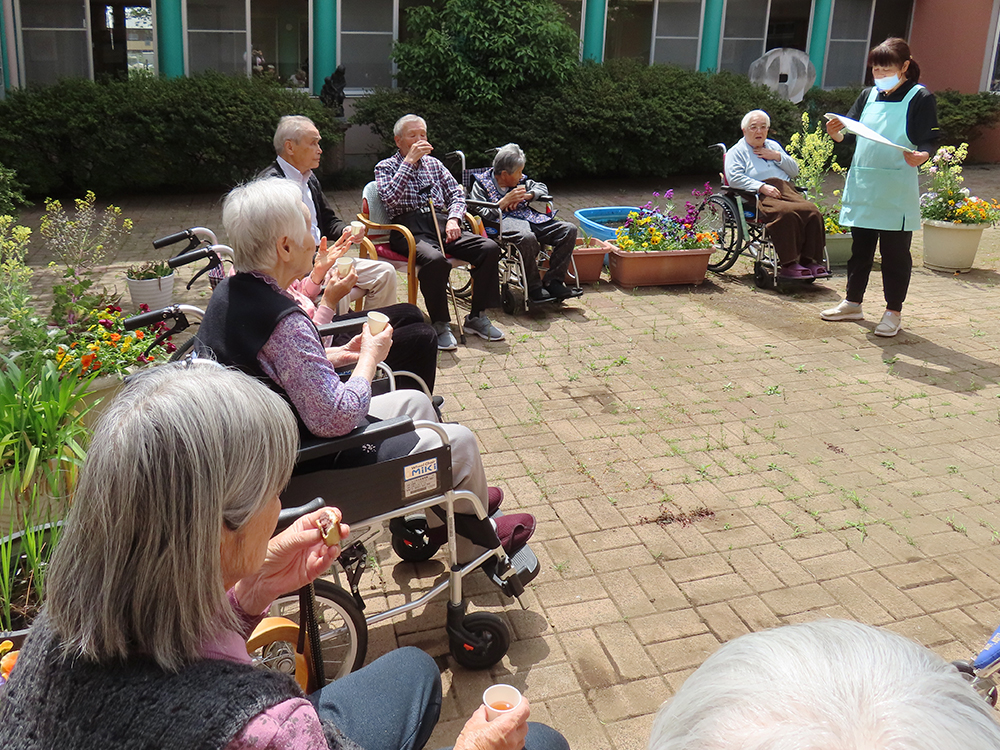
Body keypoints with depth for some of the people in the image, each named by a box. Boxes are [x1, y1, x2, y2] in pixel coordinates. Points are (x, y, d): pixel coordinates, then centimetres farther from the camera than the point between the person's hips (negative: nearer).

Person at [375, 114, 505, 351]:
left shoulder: (433, 163, 26)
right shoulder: (386, 167, 10)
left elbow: (457, 194, 21)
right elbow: (390, 198, -10)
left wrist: (453, 219, -1)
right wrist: (410, 160, -9)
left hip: (441, 223, 5)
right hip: (410, 229, -5)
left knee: (489, 248, -18)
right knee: (436, 260, -38)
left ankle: (477, 318, -10)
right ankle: (440, 325, -23)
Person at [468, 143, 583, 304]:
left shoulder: (519, 181, 21)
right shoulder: (481, 184, 6)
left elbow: (542, 188, 30)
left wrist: (525, 196, 8)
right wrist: (505, 201, -9)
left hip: (529, 218, 7)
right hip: (503, 221, -7)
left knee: (569, 230, -12)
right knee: (527, 238, -43)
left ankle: (553, 282, -13)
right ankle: (534, 288, -25)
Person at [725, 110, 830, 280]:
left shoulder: (774, 146, 32)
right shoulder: (737, 151, 15)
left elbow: (794, 171, 28)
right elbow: (734, 178, -5)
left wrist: (778, 157, 10)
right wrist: (762, 187, -16)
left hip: (786, 191, 6)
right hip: (760, 197, -6)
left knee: (812, 211, -26)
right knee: (786, 213, -38)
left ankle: (811, 260, -26)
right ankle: (789, 265, -38)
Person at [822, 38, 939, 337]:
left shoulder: (919, 97, -4)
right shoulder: (868, 96, 12)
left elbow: (929, 142, -8)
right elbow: (849, 132, 13)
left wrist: (921, 156, -30)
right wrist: (836, 131, -10)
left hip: (897, 192, -5)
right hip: (862, 186, 5)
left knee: (895, 252, 2)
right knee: (860, 248, 14)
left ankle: (893, 312, 12)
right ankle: (853, 303, 26)